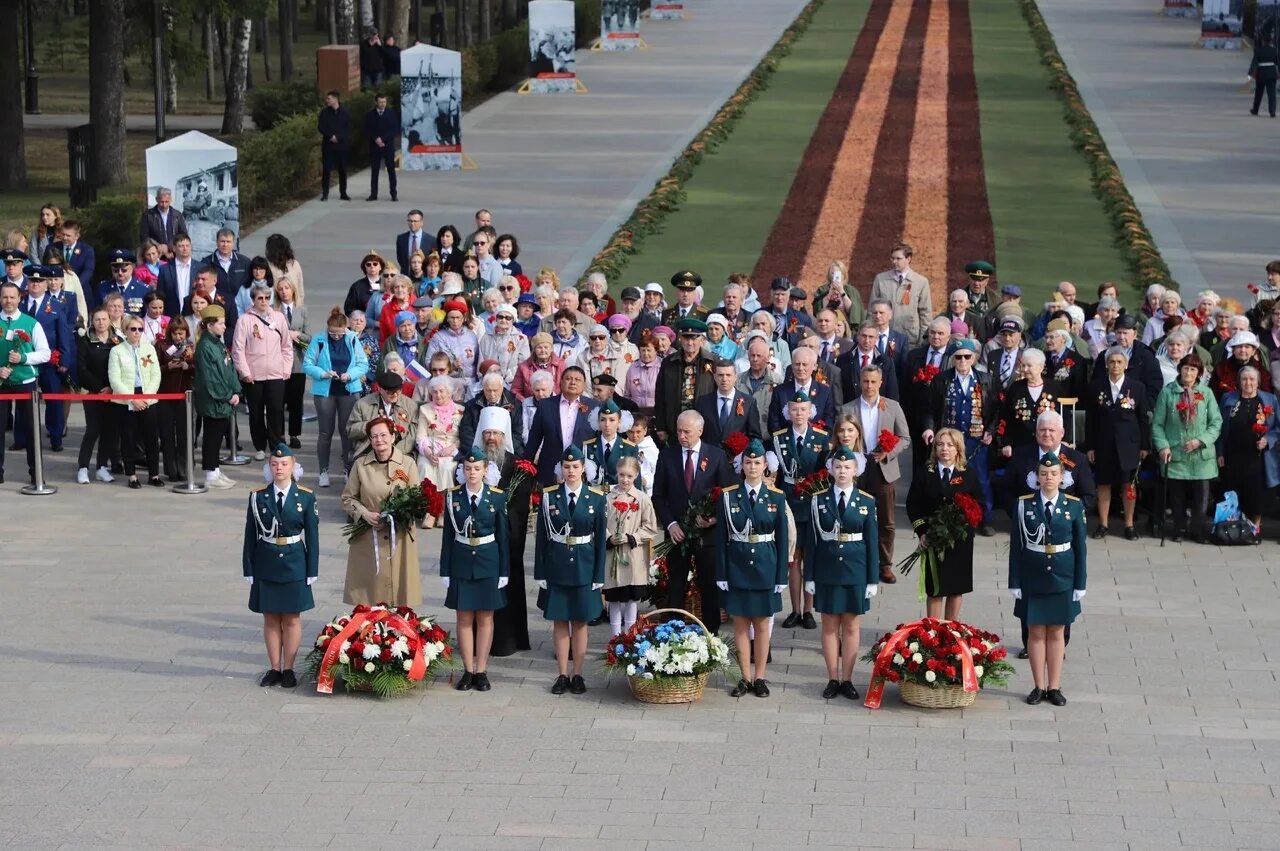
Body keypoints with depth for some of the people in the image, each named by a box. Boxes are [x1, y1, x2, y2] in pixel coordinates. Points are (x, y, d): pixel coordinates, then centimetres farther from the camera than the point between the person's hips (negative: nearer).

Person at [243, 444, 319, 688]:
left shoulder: (305, 497, -3)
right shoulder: (258, 497, -1)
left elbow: (312, 536, 0)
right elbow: (250, 535, 2)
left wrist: (312, 571, -3)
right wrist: (249, 569, -1)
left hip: (294, 565, -1)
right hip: (266, 565, 1)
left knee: (292, 619, 5)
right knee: (270, 619, 7)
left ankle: (288, 669, 14)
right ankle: (274, 668, 16)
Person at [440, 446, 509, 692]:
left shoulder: (497, 497, -3)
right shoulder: (453, 496, -1)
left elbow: (503, 536, 0)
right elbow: (448, 536, 2)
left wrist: (504, 571, -2)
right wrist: (445, 571, 0)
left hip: (488, 563, -1)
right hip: (461, 563, 1)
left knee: (485, 618, 5)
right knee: (464, 618, 5)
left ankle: (481, 671, 11)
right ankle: (468, 670, 12)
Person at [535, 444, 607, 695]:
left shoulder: (596, 498, -1)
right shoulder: (549, 496, -1)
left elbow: (600, 539, 0)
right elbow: (542, 536, 1)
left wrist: (599, 575, -3)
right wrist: (540, 572, -3)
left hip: (583, 567, 0)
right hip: (556, 566, 0)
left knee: (580, 621, 6)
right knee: (559, 621, 4)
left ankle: (578, 675, 13)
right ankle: (563, 675, 11)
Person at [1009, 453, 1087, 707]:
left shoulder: (1073, 506, -2)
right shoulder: (1024, 505, -4)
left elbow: (1080, 546, 2)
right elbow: (1016, 545, -2)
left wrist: (1080, 583, -1)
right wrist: (1015, 582, -4)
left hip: (1062, 579, 0)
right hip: (1032, 579, 0)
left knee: (1056, 632, 7)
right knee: (1036, 632, 5)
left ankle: (1054, 687, 14)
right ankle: (1039, 686, 14)